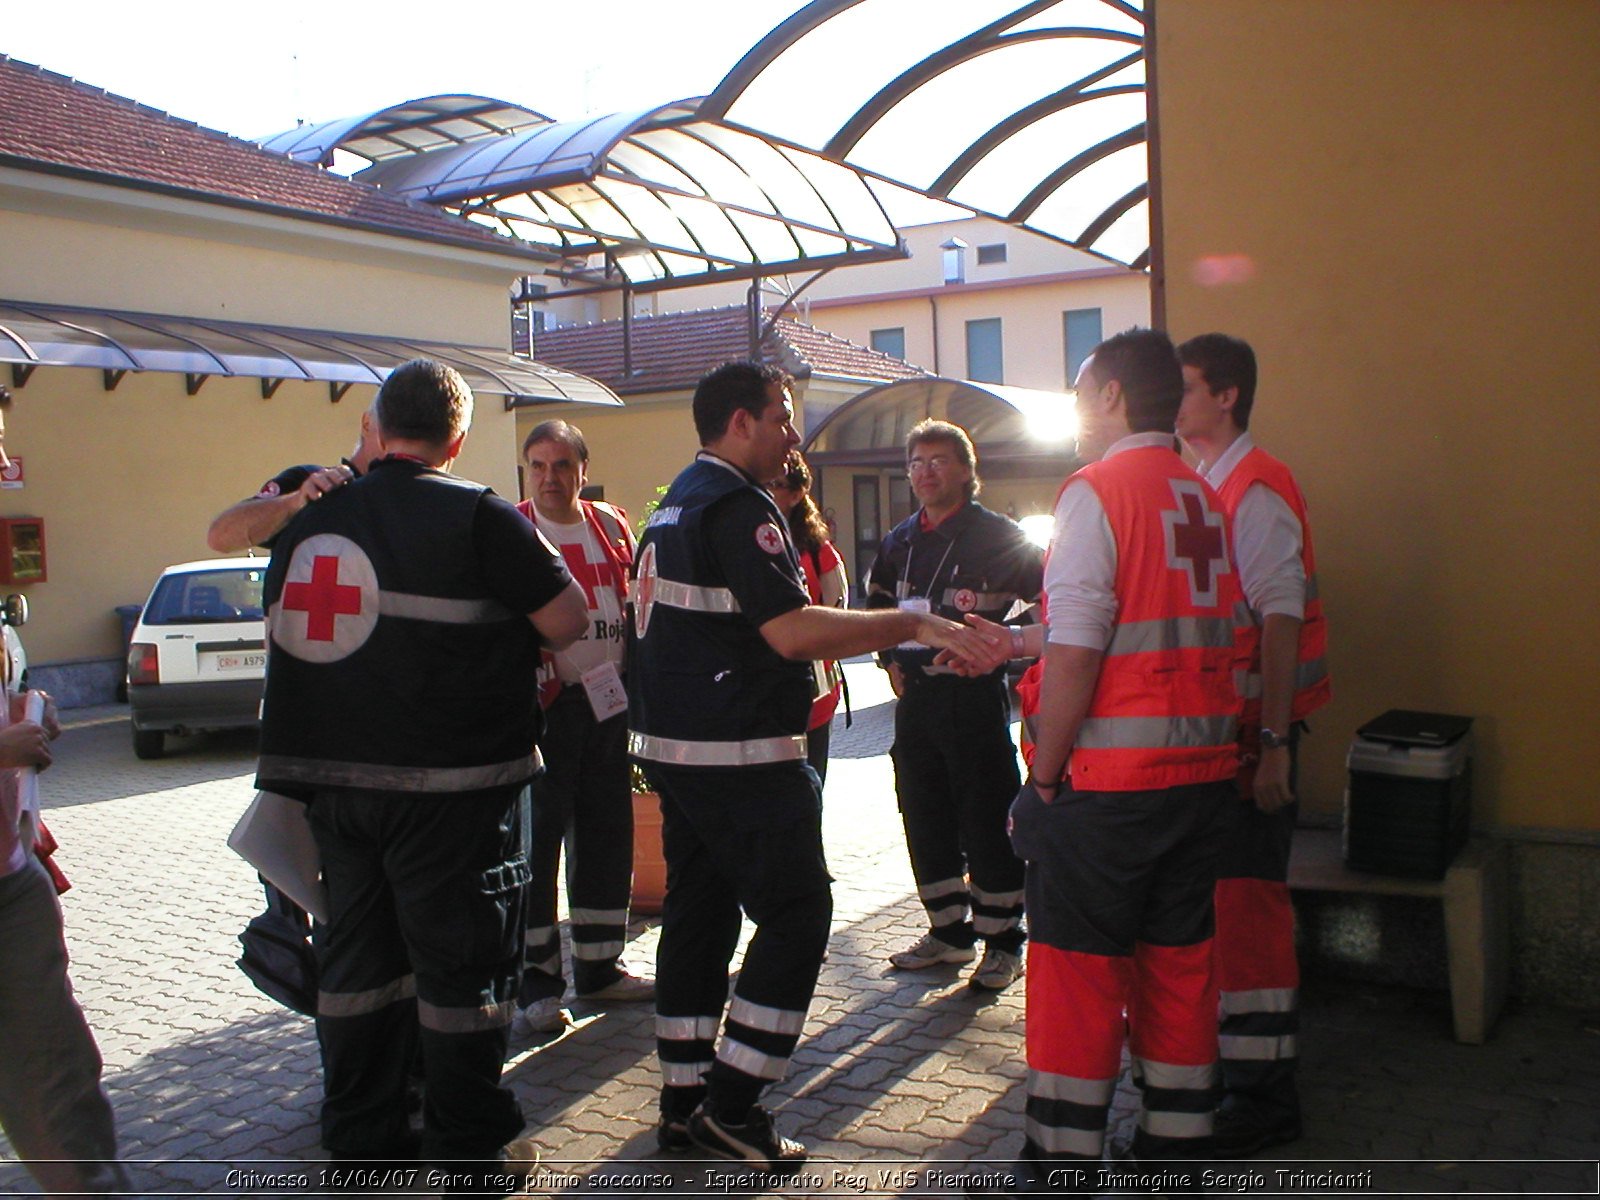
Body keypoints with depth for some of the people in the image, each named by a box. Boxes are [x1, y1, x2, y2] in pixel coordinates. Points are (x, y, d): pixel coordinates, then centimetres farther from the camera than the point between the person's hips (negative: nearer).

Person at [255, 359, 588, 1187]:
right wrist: (494, 638, 10)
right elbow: (567, 621, -10)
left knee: (356, 956, 17)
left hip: (330, 777, 6)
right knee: (461, 961, 5)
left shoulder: (310, 518, 8)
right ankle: (464, 1153, 15)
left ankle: (358, 1136, 30)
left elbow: (279, 631, 17)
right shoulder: (478, 517, -11)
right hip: (446, 781, -6)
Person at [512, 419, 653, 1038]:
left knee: (608, 836, 12)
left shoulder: (612, 525, 10)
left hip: (607, 702, 6)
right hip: (543, 706, -5)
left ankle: (599, 966, 25)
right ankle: (536, 982, 6)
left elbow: (637, 604, 19)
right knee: (536, 839, -3)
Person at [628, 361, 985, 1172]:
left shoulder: (678, 502, 17)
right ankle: (731, 1109, 1)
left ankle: (684, 1104, 22)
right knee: (796, 914, -2)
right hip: (738, 754, -10)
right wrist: (911, 625, -17)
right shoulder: (736, 504, -15)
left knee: (699, 912, 14)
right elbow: (791, 631, -23)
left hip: (674, 746, 10)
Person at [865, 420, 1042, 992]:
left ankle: (1003, 944, 11)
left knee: (987, 823, -1)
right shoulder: (901, 539, 12)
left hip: (975, 693, -6)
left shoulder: (997, 536, -6)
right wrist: (891, 658, 16)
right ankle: (949, 932, 25)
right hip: (915, 694, 6)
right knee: (925, 820, 11)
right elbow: (879, 599, 28)